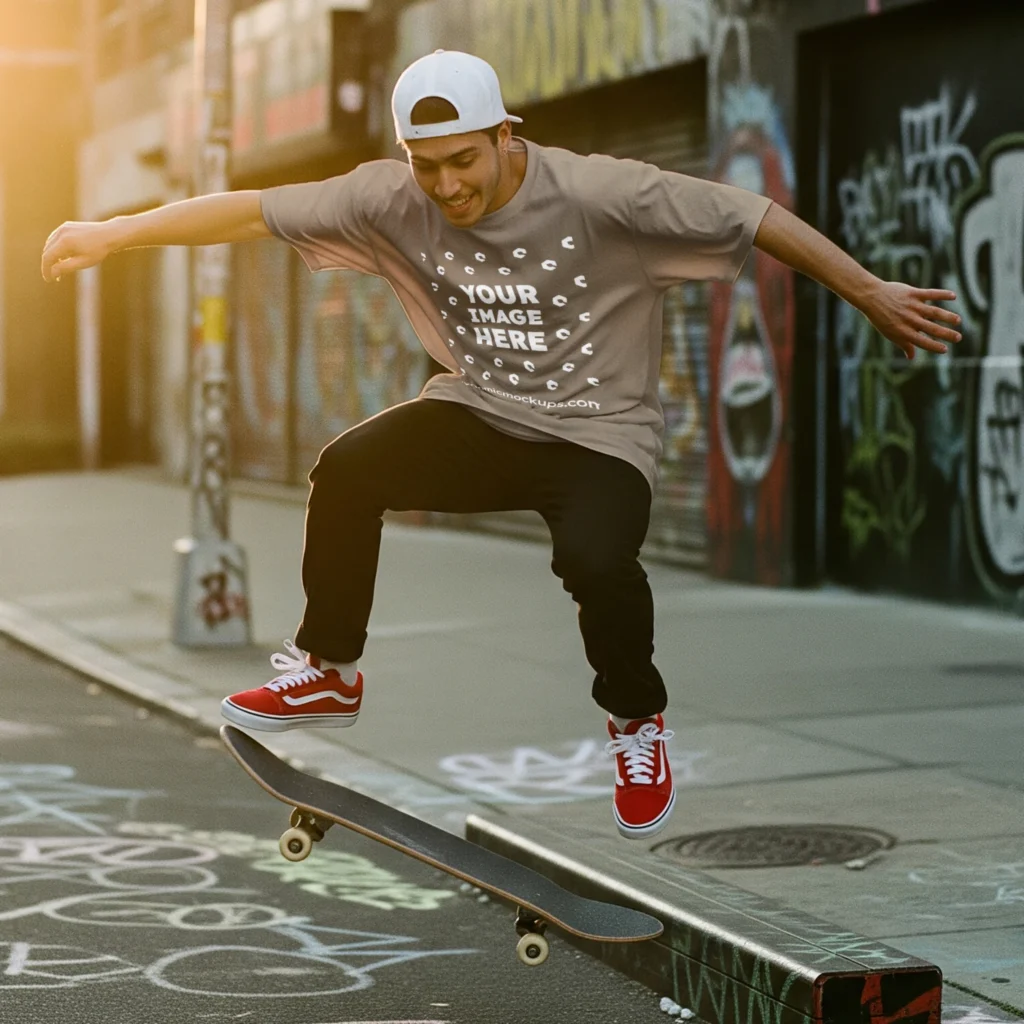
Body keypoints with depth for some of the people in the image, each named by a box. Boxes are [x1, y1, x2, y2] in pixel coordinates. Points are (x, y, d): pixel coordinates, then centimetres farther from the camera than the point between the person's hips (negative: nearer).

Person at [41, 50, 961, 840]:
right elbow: (252, 211, -10)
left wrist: (872, 295, -14)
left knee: (594, 556, -32)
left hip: (599, 437, -4)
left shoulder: (601, 195, -22)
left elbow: (756, 218, -17)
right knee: (347, 469, -20)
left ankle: (637, 723, 0)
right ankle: (329, 673, 4)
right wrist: (112, 234, -13)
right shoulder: (395, 199, -11)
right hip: (480, 416, 4)